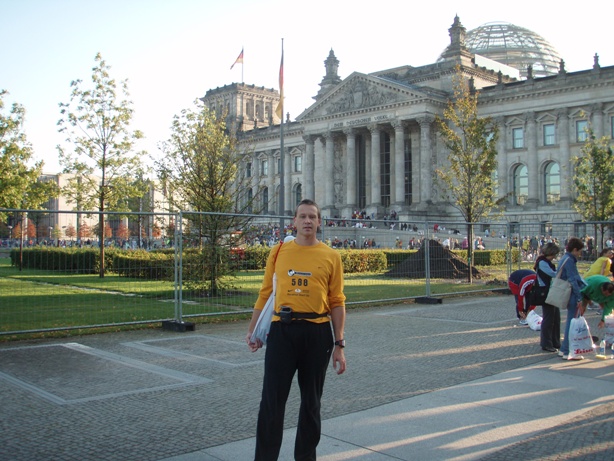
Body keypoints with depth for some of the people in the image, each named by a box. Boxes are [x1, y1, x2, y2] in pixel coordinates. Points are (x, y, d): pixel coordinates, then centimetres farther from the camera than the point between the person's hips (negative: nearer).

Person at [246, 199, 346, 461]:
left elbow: (337, 302, 3)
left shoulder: (331, 257, 3)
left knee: (311, 401, 12)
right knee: (272, 400, 0)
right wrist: (253, 329, 5)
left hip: (317, 333, 0)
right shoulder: (278, 253, 6)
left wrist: (339, 345, 0)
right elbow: (265, 294, 10)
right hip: (281, 330, 0)